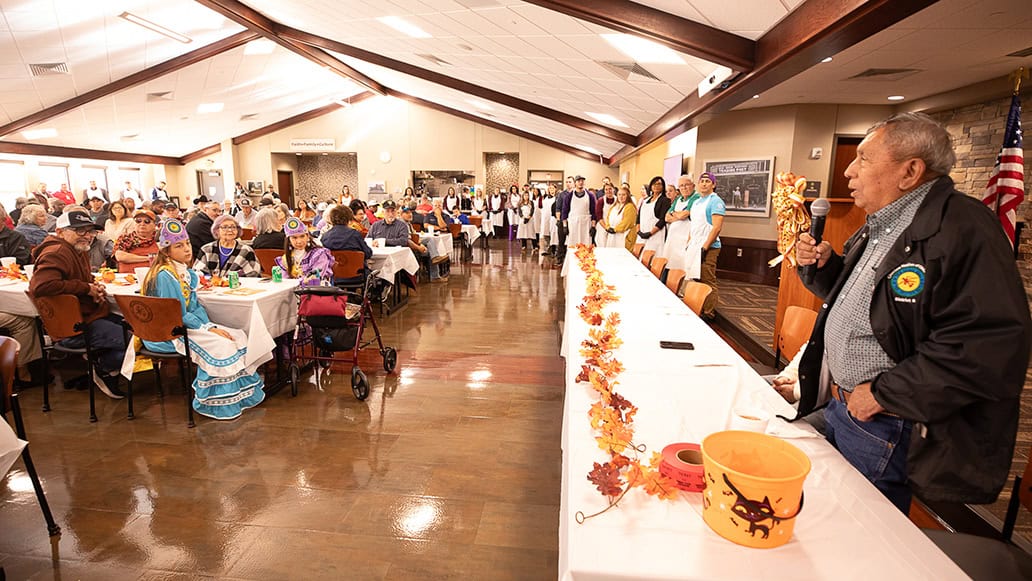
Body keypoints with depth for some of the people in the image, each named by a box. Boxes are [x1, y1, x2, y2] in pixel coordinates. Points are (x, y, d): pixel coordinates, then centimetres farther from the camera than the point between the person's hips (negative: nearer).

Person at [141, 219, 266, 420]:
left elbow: (196, 306, 8)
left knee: (237, 336, -4)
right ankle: (216, 404, -9)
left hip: (187, 325, 9)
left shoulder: (186, 272, 7)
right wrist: (208, 329, -18)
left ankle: (240, 393, 3)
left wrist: (210, 326, -8)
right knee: (219, 345, -24)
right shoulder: (165, 276, -19)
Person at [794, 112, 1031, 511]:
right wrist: (824, 266, 3)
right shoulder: (880, 226, 11)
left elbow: (992, 346, -29)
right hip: (839, 406, 9)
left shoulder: (963, 228, -21)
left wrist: (883, 393, -24)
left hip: (884, 432, -8)